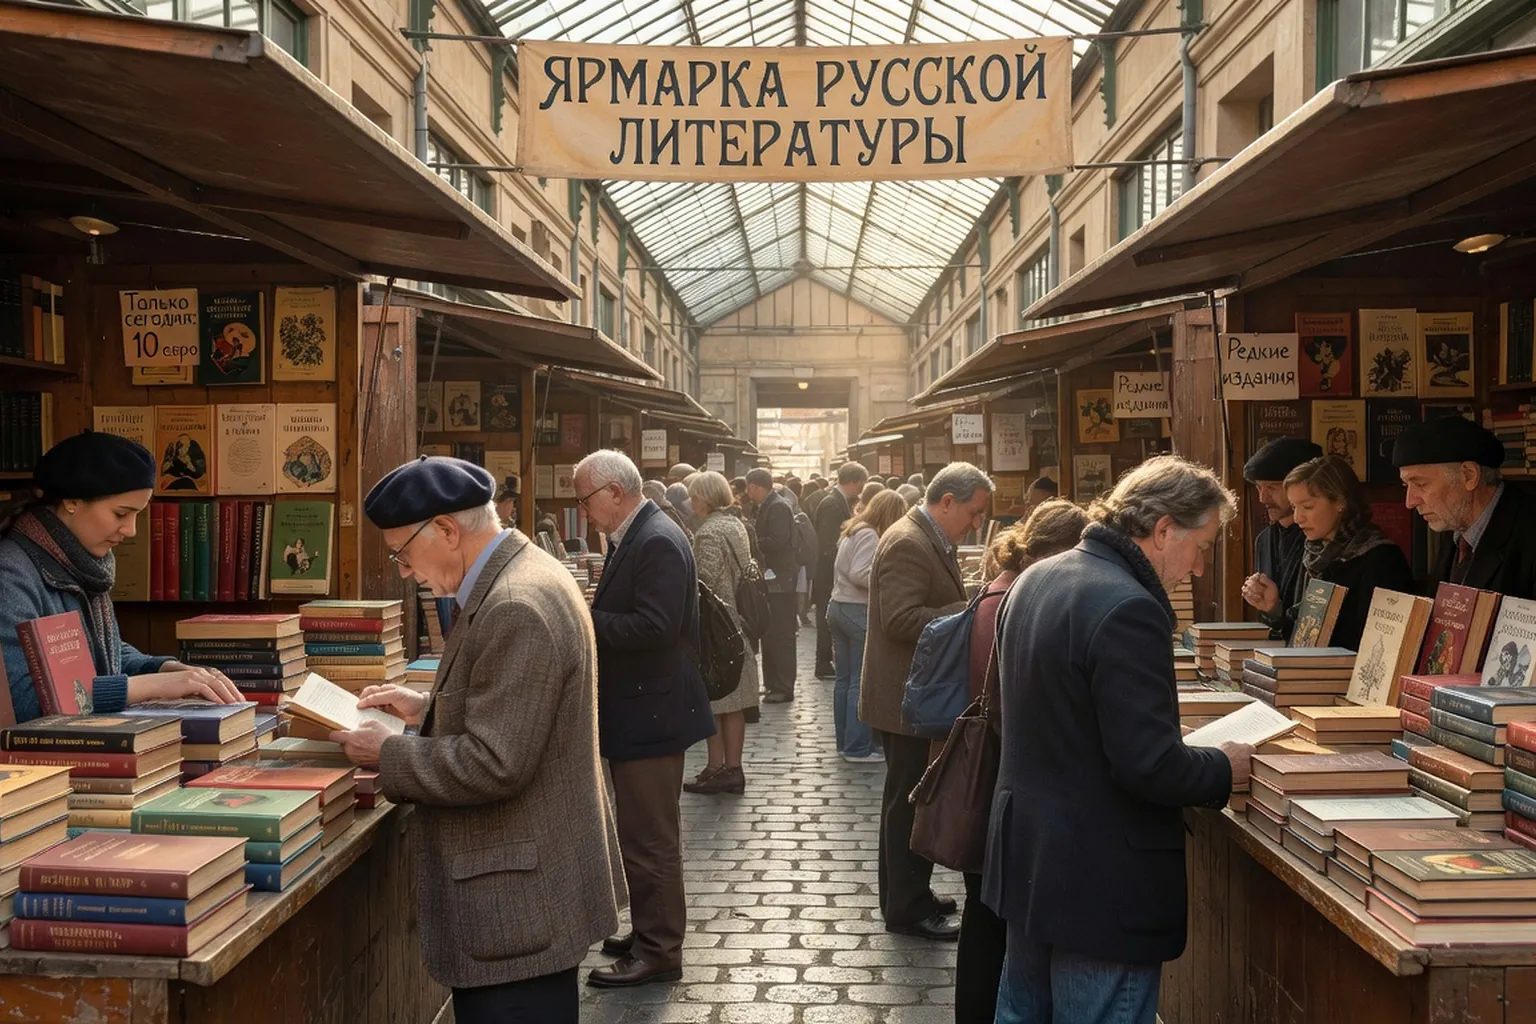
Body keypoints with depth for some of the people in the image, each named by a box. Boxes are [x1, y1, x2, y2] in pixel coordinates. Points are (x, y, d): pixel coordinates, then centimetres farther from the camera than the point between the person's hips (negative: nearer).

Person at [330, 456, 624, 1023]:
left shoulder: (517, 608, -24)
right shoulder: (519, 577, 8)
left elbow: (492, 764, -25)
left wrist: (388, 753, -13)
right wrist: (426, 706, 11)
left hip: (519, 902, -10)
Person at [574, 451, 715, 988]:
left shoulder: (657, 542, -19)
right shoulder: (634, 537, 12)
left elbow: (653, 626, -28)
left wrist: (582, 619, -20)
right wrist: (584, 614, 4)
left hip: (649, 714, -11)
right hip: (639, 709, 11)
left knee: (649, 840, 0)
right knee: (647, 836, 20)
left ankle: (658, 953, 12)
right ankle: (651, 934, 33)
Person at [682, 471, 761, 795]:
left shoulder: (708, 533, -15)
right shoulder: (736, 526, 12)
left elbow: (705, 583, -21)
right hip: (738, 624, 9)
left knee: (712, 700, -1)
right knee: (733, 700, 11)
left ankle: (717, 769, 3)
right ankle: (733, 768, 16)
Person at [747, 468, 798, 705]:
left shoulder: (778, 507, -14)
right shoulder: (767, 506, 15)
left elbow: (777, 541, -24)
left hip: (779, 580, -10)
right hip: (770, 579, 10)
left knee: (781, 636, -5)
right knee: (770, 634, 14)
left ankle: (784, 688, -1)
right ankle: (772, 684, 22)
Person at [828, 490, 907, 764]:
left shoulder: (852, 531, 15)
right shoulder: (869, 536, -14)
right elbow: (859, 574, -22)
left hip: (838, 607, 10)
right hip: (858, 611, -10)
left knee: (844, 679, 13)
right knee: (861, 682, -4)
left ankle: (844, 741, 19)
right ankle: (858, 747, 0)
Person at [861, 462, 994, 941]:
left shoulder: (931, 541, 13)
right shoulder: (907, 544, -20)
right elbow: (902, 620, -28)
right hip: (907, 699, -11)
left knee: (908, 801, 19)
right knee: (910, 804, -1)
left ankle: (907, 897, 31)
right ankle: (908, 910, 11)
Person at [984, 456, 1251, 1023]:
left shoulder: (1035, 579, 6)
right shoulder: (1127, 608, -24)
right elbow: (1150, 766, -26)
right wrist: (1227, 768, -6)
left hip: (1024, 856, 9)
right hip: (1101, 884, -9)